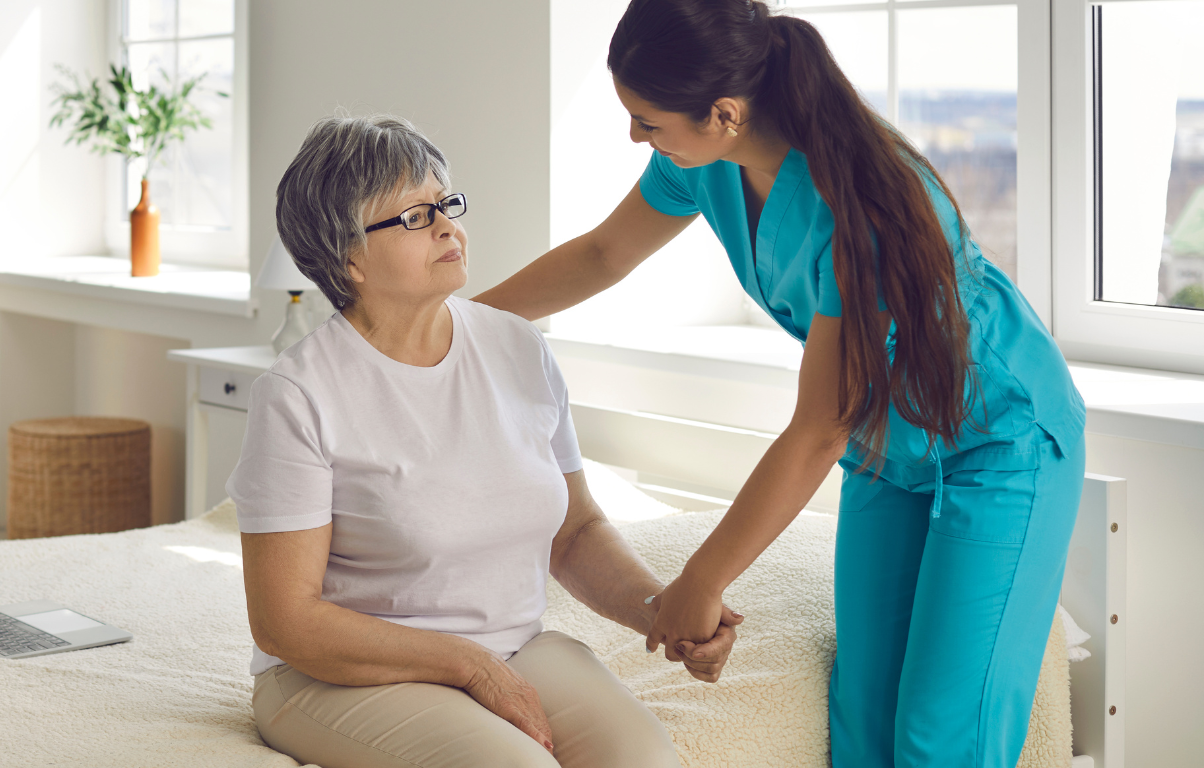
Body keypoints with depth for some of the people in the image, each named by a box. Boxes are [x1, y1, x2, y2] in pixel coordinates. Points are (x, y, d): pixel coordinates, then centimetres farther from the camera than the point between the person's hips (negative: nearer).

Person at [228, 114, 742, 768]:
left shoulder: (519, 352, 5)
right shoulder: (298, 396, -12)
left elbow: (575, 531, 13)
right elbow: (285, 623, -13)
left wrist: (663, 611, -7)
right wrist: (471, 665, -16)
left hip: (519, 649, 5)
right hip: (348, 679, -4)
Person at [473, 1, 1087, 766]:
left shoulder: (857, 205, -35)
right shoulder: (708, 165, -12)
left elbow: (817, 433, -28)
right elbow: (602, 254, 10)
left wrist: (701, 584, -20)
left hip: (1000, 441, -7)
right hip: (886, 447, 7)